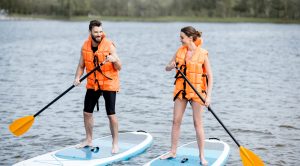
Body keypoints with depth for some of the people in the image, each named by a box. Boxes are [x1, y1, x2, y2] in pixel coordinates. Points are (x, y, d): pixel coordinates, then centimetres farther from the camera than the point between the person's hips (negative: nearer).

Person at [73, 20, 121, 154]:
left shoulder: (109, 46, -13)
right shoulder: (85, 46, 0)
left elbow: (119, 68, -11)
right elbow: (81, 65, 8)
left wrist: (114, 60, -32)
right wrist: (77, 77, -9)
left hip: (108, 83, -5)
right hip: (92, 84, 5)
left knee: (111, 114, -7)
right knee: (87, 112, 10)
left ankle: (115, 143, 6)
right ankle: (89, 140, 28)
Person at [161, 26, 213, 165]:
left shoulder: (202, 54, -8)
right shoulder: (180, 51, 5)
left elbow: (209, 76, -7)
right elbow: (167, 68, 11)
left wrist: (208, 96, -13)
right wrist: (172, 66, -14)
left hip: (196, 91, -4)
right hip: (181, 90, 4)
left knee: (197, 123, 0)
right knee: (176, 121, 6)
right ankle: (173, 152, 18)